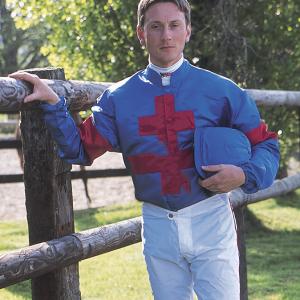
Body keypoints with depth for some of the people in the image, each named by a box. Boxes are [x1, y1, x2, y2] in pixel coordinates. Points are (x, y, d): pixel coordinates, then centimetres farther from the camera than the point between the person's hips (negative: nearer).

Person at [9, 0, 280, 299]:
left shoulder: (220, 90, -2)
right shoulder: (119, 97, 4)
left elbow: (266, 145, 2)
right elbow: (80, 149, 3)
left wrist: (244, 174, -18)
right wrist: (53, 105, -8)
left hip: (210, 220, -2)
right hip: (158, 226, 2)